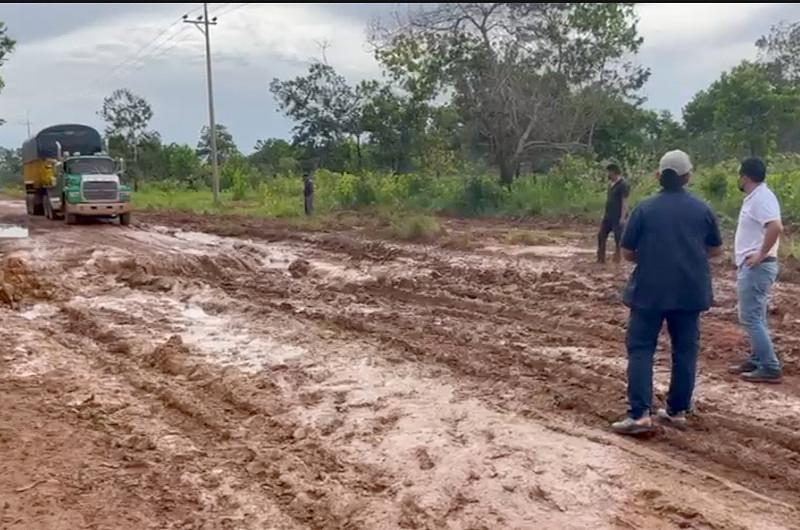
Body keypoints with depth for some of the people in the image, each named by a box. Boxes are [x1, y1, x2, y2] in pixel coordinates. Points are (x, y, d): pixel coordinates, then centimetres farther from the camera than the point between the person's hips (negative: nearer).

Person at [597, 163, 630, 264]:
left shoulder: (623, 185, -14)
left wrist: (622, 217, -22)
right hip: (608, 216, 9)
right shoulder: (611, 184, 13)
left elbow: (624, 202, -18)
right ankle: (601, 259, 19)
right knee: (601, 236, 10)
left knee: (618, 239, -1)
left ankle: (616, 260, 7)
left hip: (617, 217, -9)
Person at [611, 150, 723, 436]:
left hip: (650, 290, -2)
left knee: (640, 348, 1)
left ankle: (639, 414, -8)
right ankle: (677, 410, 19)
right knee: (685, 350, 13)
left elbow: (627, 252, -1)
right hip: (690, 291, 3)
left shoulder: (645, 208, -5)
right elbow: (715, 249, 13)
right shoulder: (702, 209, 2)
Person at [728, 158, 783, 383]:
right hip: (752, 267, 11)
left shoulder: (761, 198, -18)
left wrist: (761, 255, -24)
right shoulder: (755, 197, 14)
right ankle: (757, 360, 25)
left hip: (756, 268, -11)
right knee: (755, 317, 16)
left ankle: (770, 368, -5)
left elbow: (776, 227, -33)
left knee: (750, 317, -9)